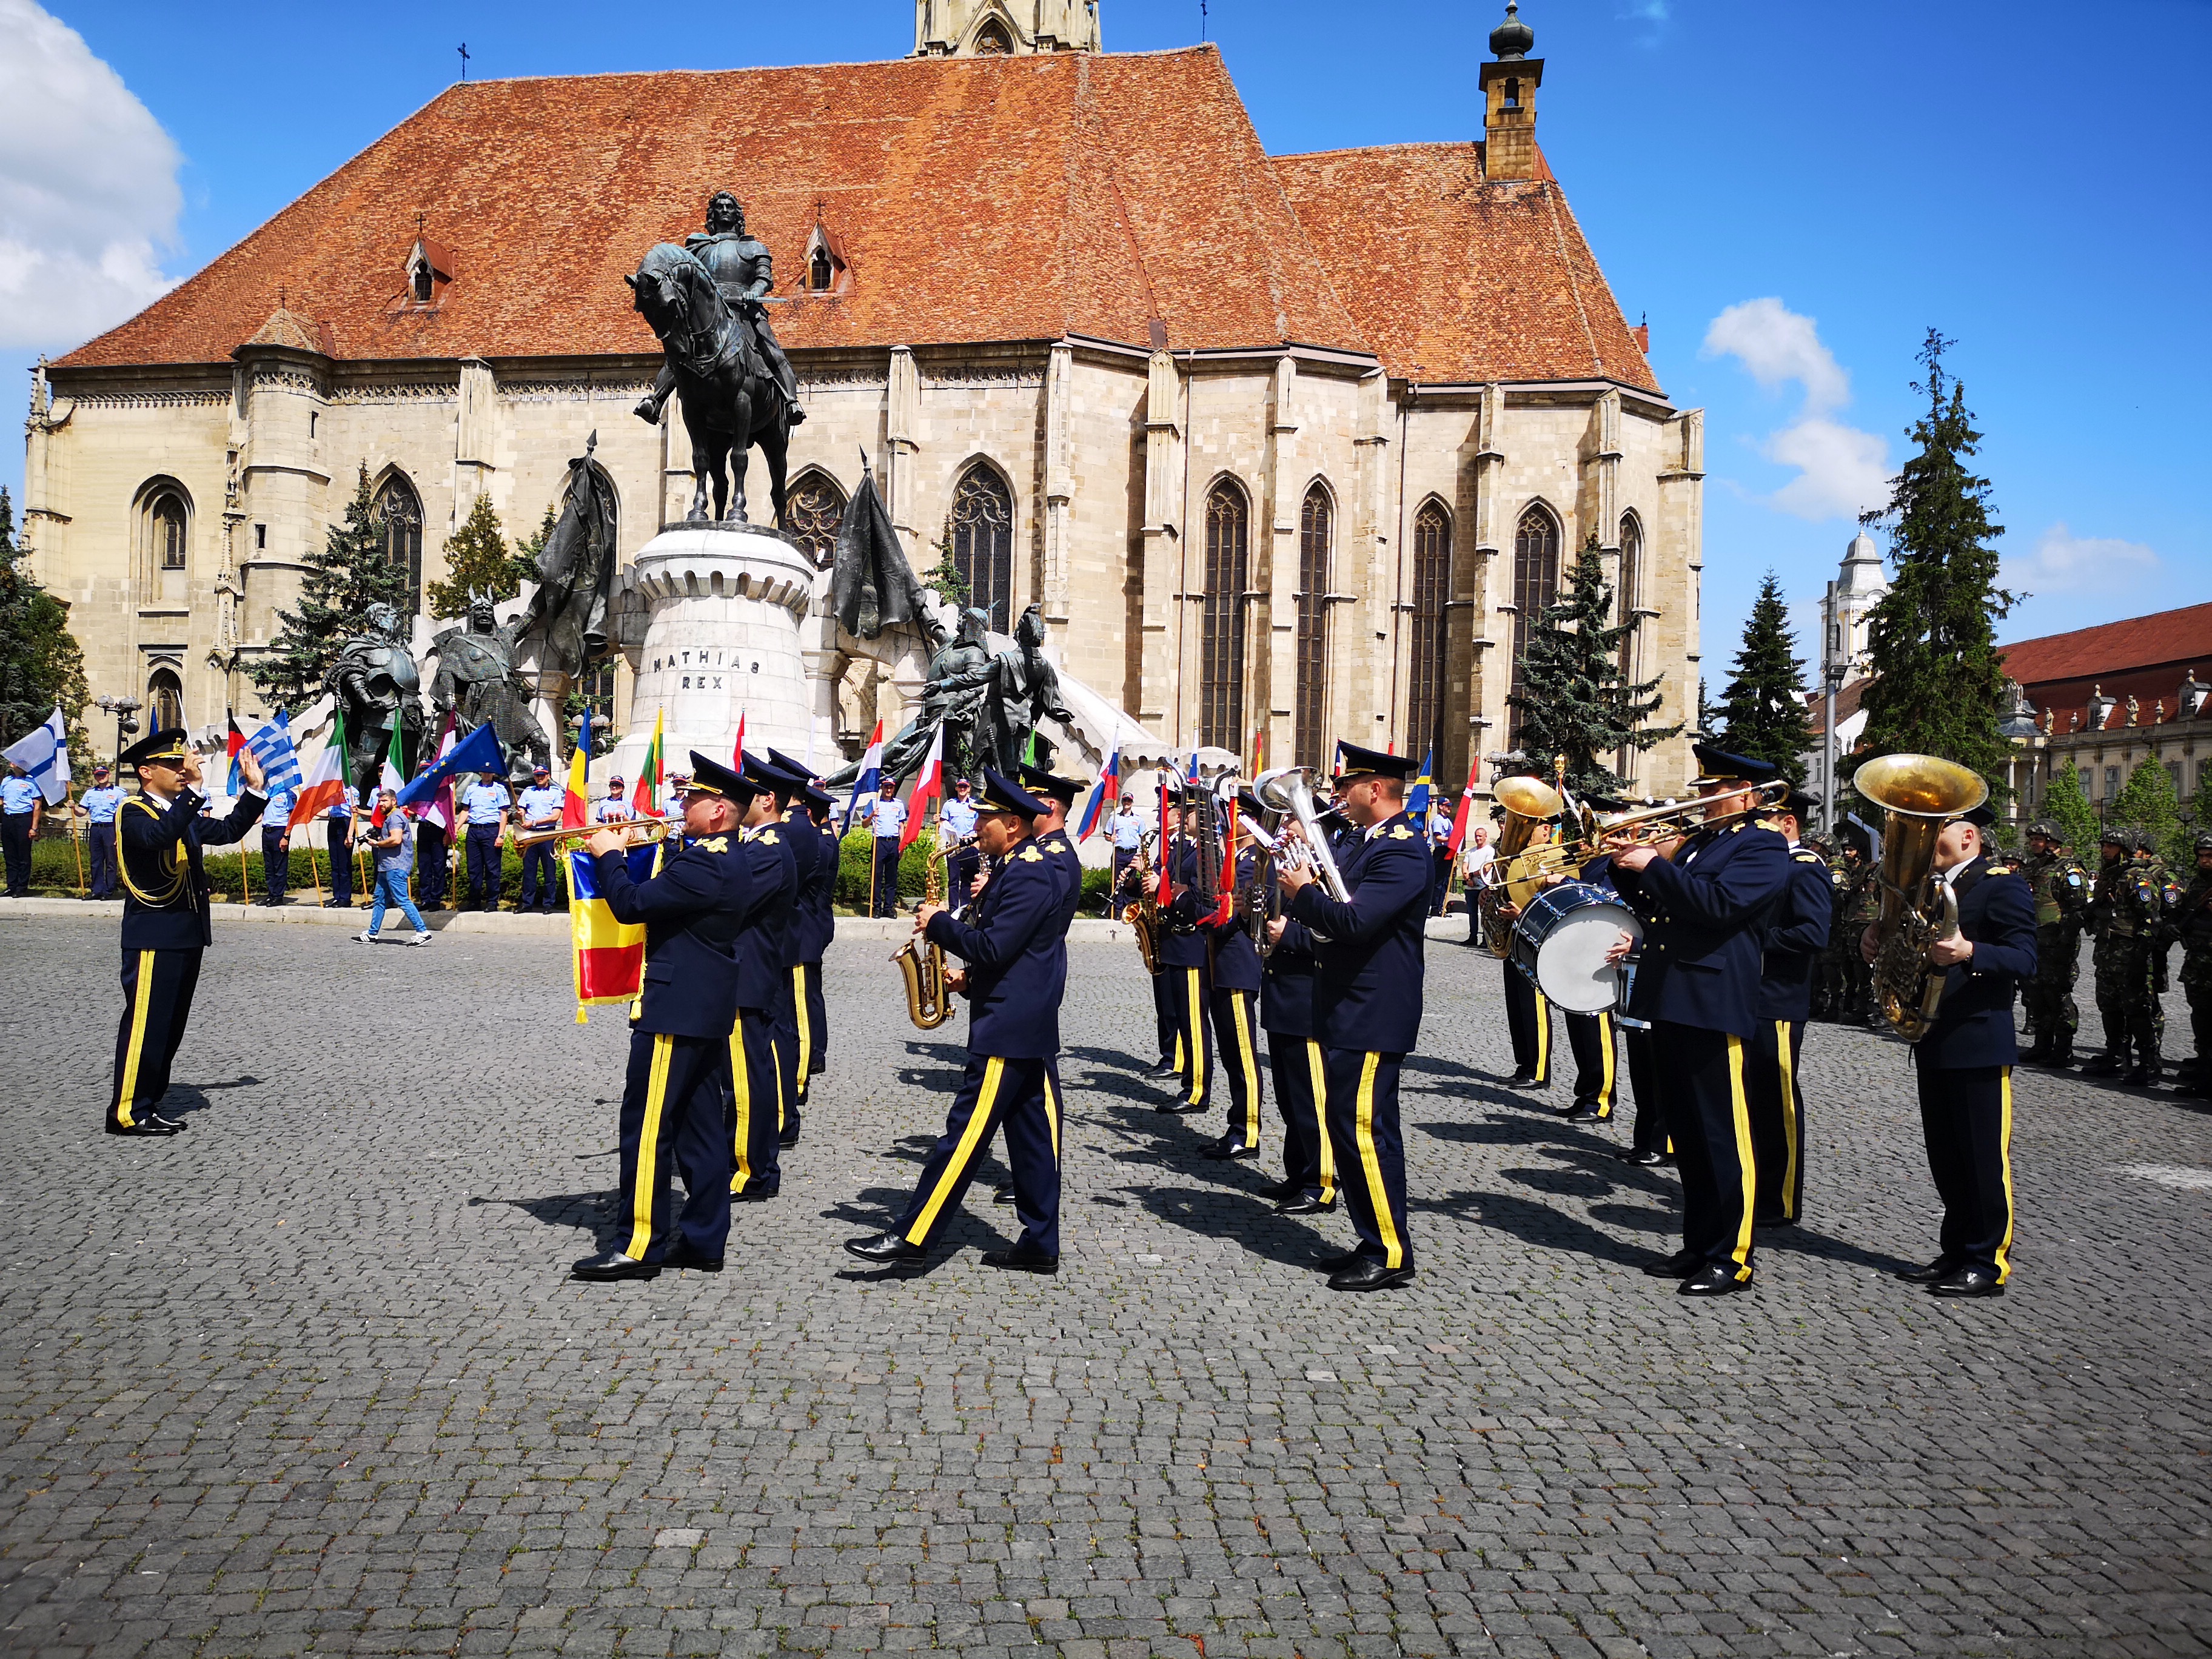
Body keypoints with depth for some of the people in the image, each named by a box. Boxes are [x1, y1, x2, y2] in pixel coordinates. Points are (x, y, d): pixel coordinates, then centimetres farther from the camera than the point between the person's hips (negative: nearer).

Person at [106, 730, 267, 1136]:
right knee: (145, 1024, -5)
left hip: (187, 935, 9)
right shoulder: (133, 813, -10)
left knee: (169, 1027, 12)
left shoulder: (183, 813, 17)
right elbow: (158, 836, -31)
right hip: (153, 938, -9)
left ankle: (147, 1105, 20)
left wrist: (254, 790, 12)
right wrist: (193, 789, -39)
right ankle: (128, 1112, 3)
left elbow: (227, 831, 20)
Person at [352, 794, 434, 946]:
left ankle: (423, 932, -16)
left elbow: (396, 839, -25)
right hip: (388, 866, 11)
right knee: (379, 899, 14)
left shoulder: (395, 817, -12)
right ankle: (371, 935, 21)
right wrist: (378, 841, 12)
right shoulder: (390, 817, 22)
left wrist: (377, 843, -11)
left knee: (402, 900, -14)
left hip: (396, 866, -11)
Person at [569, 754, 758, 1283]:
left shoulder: (705, 865, -21)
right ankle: (704, 1239, 18)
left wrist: (608, 855, -6)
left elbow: (632, 904, -21)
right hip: (709, 1011, 10)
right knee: (700, 1126, 12)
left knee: (647, 1125, -2)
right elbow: (666, 893, 18)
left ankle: (639, 1245, 4)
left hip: (676, 1010, -10)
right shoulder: (731, 858, 12)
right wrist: (625, 849, 9)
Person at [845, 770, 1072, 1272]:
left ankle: (911, 1238, -3)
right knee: (1033, 1133, 11)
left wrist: (939, 923, -11)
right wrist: (972, 977, 10)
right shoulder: (1029, 868, 16)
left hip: (1008, 1029, -10)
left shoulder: (1027, 875, -16)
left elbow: (994, 947, -23)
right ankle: (1040, 1245, 16)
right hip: (1031, 1026, 10)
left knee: (966, 1132, -7)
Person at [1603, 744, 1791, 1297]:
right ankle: (1699, 1244, 23)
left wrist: (1653, 865, -16)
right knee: (1688, 1134, 14)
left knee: (1722, 1136, -2)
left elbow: (1718, 903, -22)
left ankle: (1732, 1257, 6)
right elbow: (1653, 906, 22)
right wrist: (1628, 864, 6)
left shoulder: (1764, 848, -6)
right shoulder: (1693, 843, 20)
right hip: (1669, 1001, 9)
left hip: (1714, 1005, -8)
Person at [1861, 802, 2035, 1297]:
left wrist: (1969, 952, -33)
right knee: (1946, 1158, 14)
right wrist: (1876, 937, -5)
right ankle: (1956, 1253, 23)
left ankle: (1989, 1265, 7)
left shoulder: (2002, 883, -8)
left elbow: (2024, 959, -16)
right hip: (1933, 1040, 8)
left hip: (1979, 1042, -8)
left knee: (1984, 1157, -1)